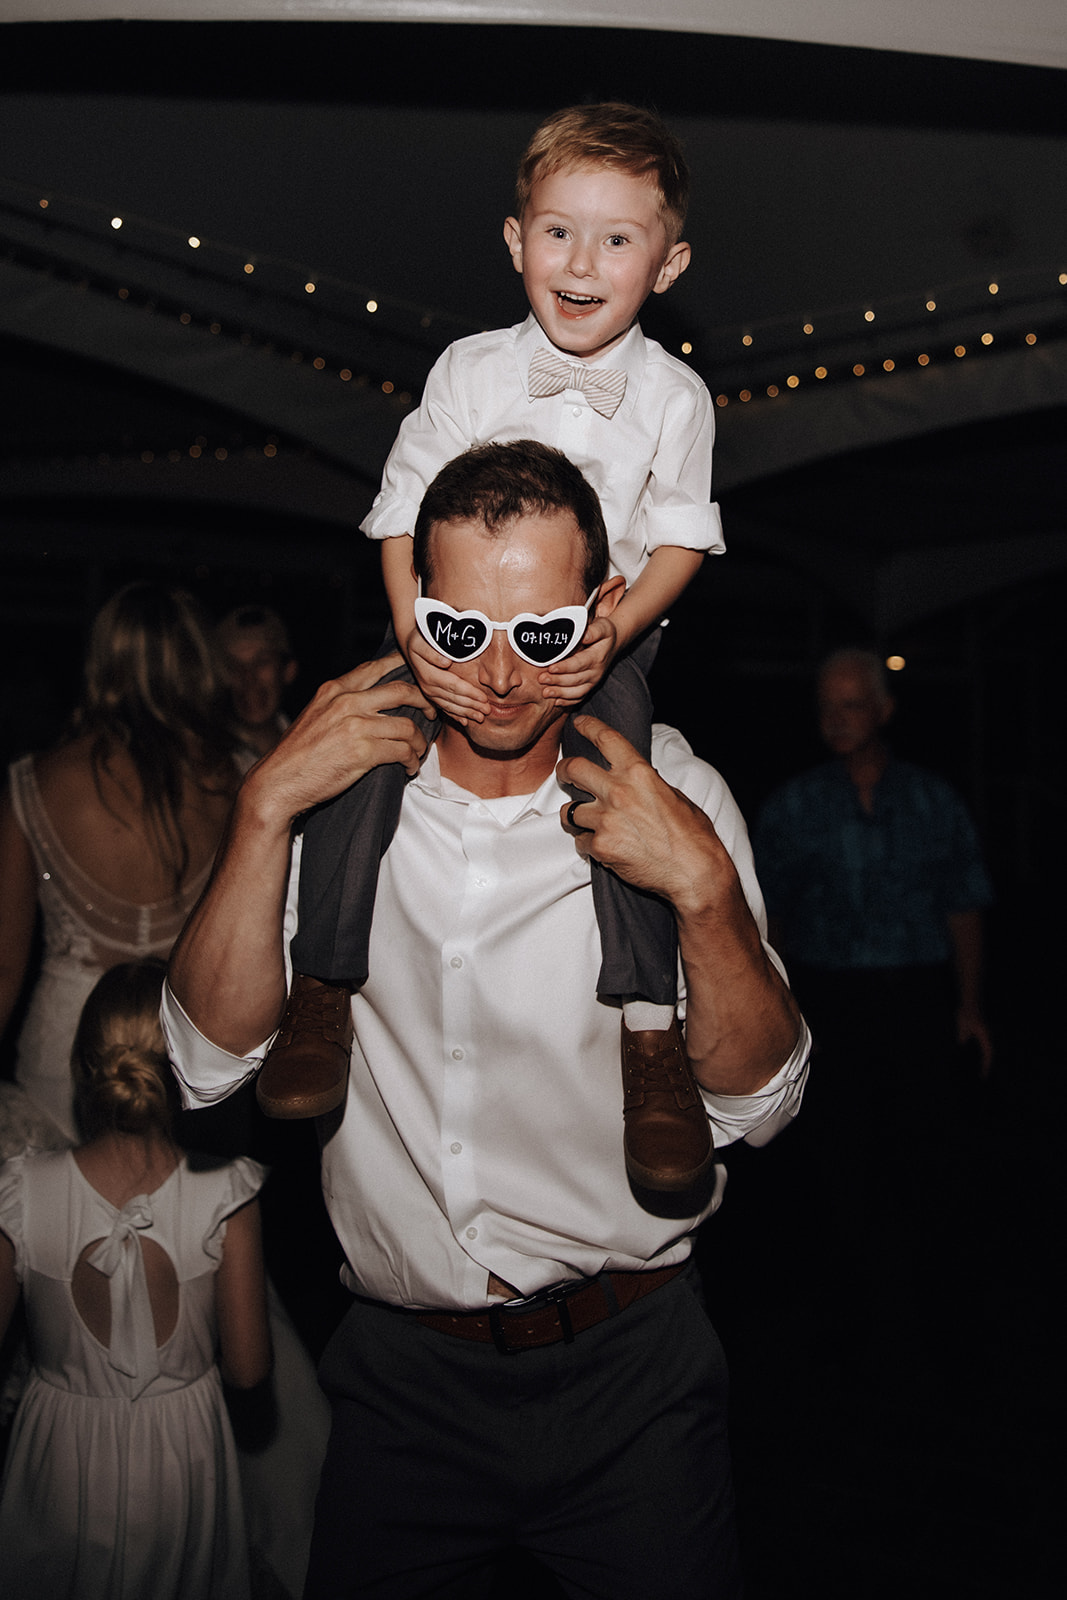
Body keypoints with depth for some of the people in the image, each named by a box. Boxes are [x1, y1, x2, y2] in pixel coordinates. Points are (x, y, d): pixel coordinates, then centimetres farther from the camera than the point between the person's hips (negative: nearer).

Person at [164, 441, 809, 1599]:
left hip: (627, 1374, -1)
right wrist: (266, 805, -20)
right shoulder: (340, 787, -4)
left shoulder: (667, 795, -7)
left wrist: (708, 886, -24)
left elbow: (753, 1104, -9)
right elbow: (211, 1062, -11)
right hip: (401, 1370, 1)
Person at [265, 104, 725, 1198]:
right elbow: (405, 512, -3)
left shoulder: (675, 397, -4)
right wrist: (416, 636, -20)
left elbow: (680, 540, -3)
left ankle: (651, 1025, -17)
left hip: (604, 637, -1)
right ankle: (324, 985, -6)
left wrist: (610, 639, -21)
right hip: (460, 625, 1)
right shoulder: (468, 372, -4)